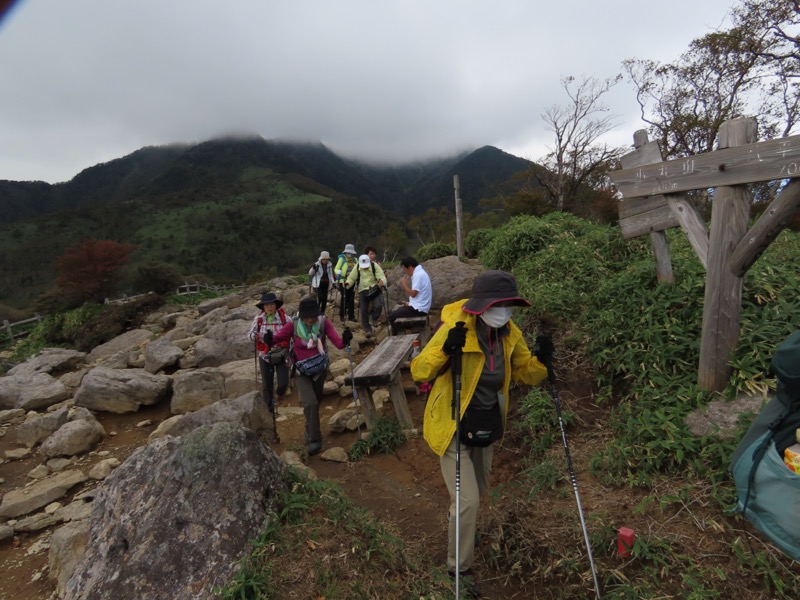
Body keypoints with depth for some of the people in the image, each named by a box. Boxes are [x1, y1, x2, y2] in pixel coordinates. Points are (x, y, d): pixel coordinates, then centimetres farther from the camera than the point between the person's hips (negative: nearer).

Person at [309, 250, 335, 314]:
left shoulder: (330, 265, 4)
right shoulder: (317, 264, -7)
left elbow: (331, 274, 15)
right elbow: (310, 273, -3)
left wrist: (333, 282, 7)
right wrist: (313, 268, -21)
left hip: (326, 283, 4)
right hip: (318, 283, -4)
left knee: (325, 298, 6)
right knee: (320, 297, -16)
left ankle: (322, 312, 18)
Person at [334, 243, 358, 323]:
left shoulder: (355, 260, 10)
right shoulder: (341, 259, -3)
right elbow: (336, 269, -5)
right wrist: (339, 273, -25)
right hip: (343, 281, -4)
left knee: (351, 299, 5)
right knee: (344, 298, -5)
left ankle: (351, 316, 12)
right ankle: (342, 316, 7)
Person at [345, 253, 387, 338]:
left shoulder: (375, 266, -12)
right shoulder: (357, 268, -5)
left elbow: (382, 276, -19)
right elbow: (351, 278, 0)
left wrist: (382, 281, -42)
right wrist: (348, 283, -22)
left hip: (375, 289, -2)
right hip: (363, 291, 2)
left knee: (378, 305, -24)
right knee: (364, 311, 0)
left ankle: (375, 318, 9)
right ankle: (368, 330, 15)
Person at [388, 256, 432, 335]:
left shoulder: (418, 275, -19)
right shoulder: (419, 272, 13)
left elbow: (413, 294, -21)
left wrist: (404, 284, -8)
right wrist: (409, 303, 10)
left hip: (418, 308, -10)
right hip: (419, 306, 10)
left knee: (391, 316, -6)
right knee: (394, 312, 19)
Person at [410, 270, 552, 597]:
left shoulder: (509, 333, -9)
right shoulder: (455, 328, -27)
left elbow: (524, 373, 3)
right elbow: (418, 371, -23)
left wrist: (541, 361, -18)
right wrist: (445, 352, -42)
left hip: (487, 427, 6)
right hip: (453, 427, -6)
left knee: (478, 490, 26)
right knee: (468, 499, -2)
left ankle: (460, 528, 58)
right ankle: (459, 566, 27)